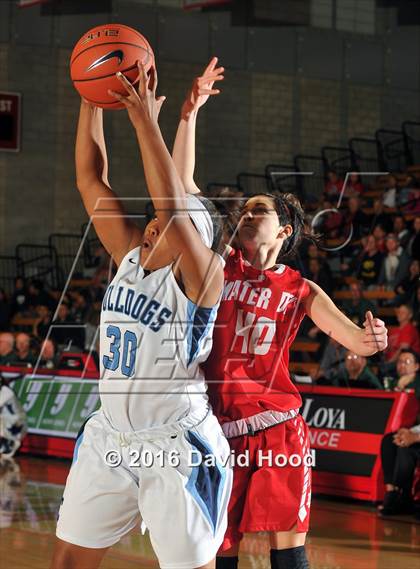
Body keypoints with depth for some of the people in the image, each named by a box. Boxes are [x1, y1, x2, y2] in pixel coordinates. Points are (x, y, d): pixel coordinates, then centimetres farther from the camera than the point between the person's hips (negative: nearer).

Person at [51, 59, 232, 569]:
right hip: (109, 436, 7)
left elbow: (171, 207, -30)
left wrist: (144, 117, -30)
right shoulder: (130, 256, 5)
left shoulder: (201, 277, -13)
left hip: (175, 445, -7)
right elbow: (90, 178, 4)